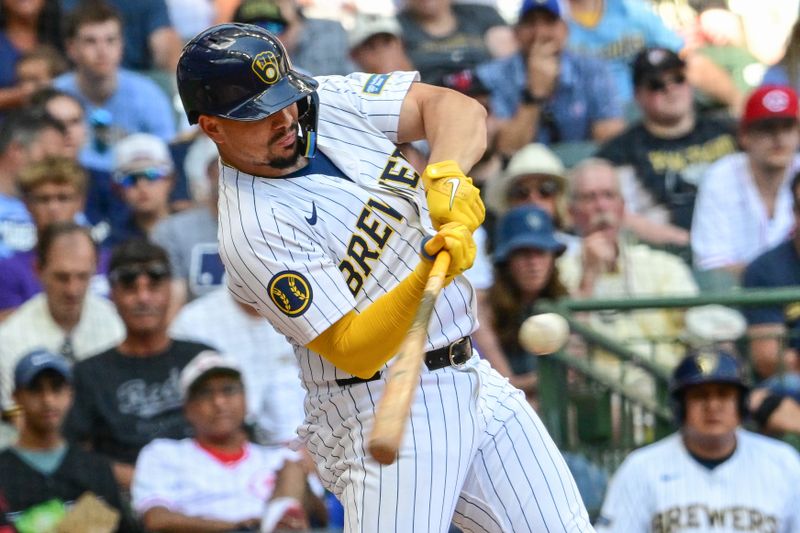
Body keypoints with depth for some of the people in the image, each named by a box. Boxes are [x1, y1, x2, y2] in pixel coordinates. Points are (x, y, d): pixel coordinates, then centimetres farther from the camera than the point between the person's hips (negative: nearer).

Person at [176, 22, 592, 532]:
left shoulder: (328, 101, 2)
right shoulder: (253, 230, -18)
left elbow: (454, 105, -1)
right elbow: (352, 351, -24)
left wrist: (447, 175, -21)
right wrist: (427, 276, -38)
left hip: (473, 379, 7)